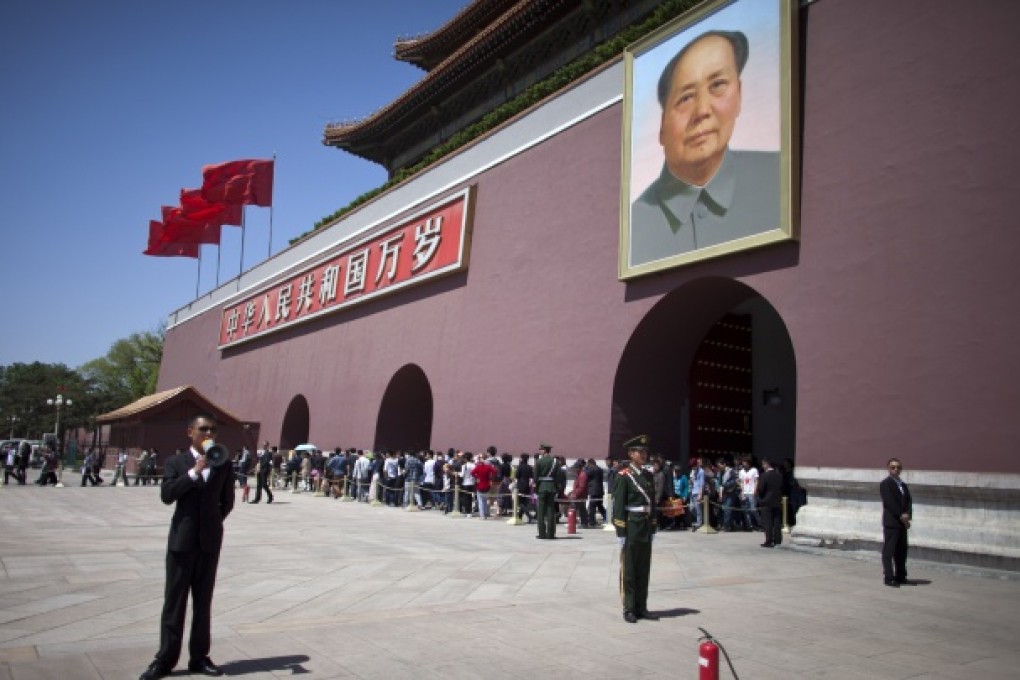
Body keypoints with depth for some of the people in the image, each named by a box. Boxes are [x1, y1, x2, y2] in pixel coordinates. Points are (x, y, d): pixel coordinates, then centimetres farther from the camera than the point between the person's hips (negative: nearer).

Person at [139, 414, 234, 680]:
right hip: (182, 539, -2)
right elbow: (167, 495, -14)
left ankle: (199, 657, 17)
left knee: (203, 601, 9)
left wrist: (213, 522, 6)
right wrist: (194, 471, -20)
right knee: (174, 601, 3)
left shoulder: (224, 465, 5)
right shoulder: (176, 463, 1)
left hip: (210, 540, 2)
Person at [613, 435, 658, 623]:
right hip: (631, 528, -6)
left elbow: (652, 503, 15)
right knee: (628, 570, 3)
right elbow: (618, 505, -12)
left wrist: (653, 528, 11)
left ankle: (641, 607, 21)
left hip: (646, 528, 6)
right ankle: (629, 609, 11)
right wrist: (620, 532, -14)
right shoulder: (624, 476, -9)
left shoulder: (648, 476, 10)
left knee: (644, 570, 12)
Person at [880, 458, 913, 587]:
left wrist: (907, 515, -8)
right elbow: (889, 502, -13)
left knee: (902, 551, 10)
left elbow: (908, 502, 10)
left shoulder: (903, 485, 17)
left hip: (902, 522, 7)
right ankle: (889, 578, -4)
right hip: (891, 522, -7)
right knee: (889, 551, -5)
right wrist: (901, 516, -15)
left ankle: (900, 577, 17)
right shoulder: (885, 484, -5)